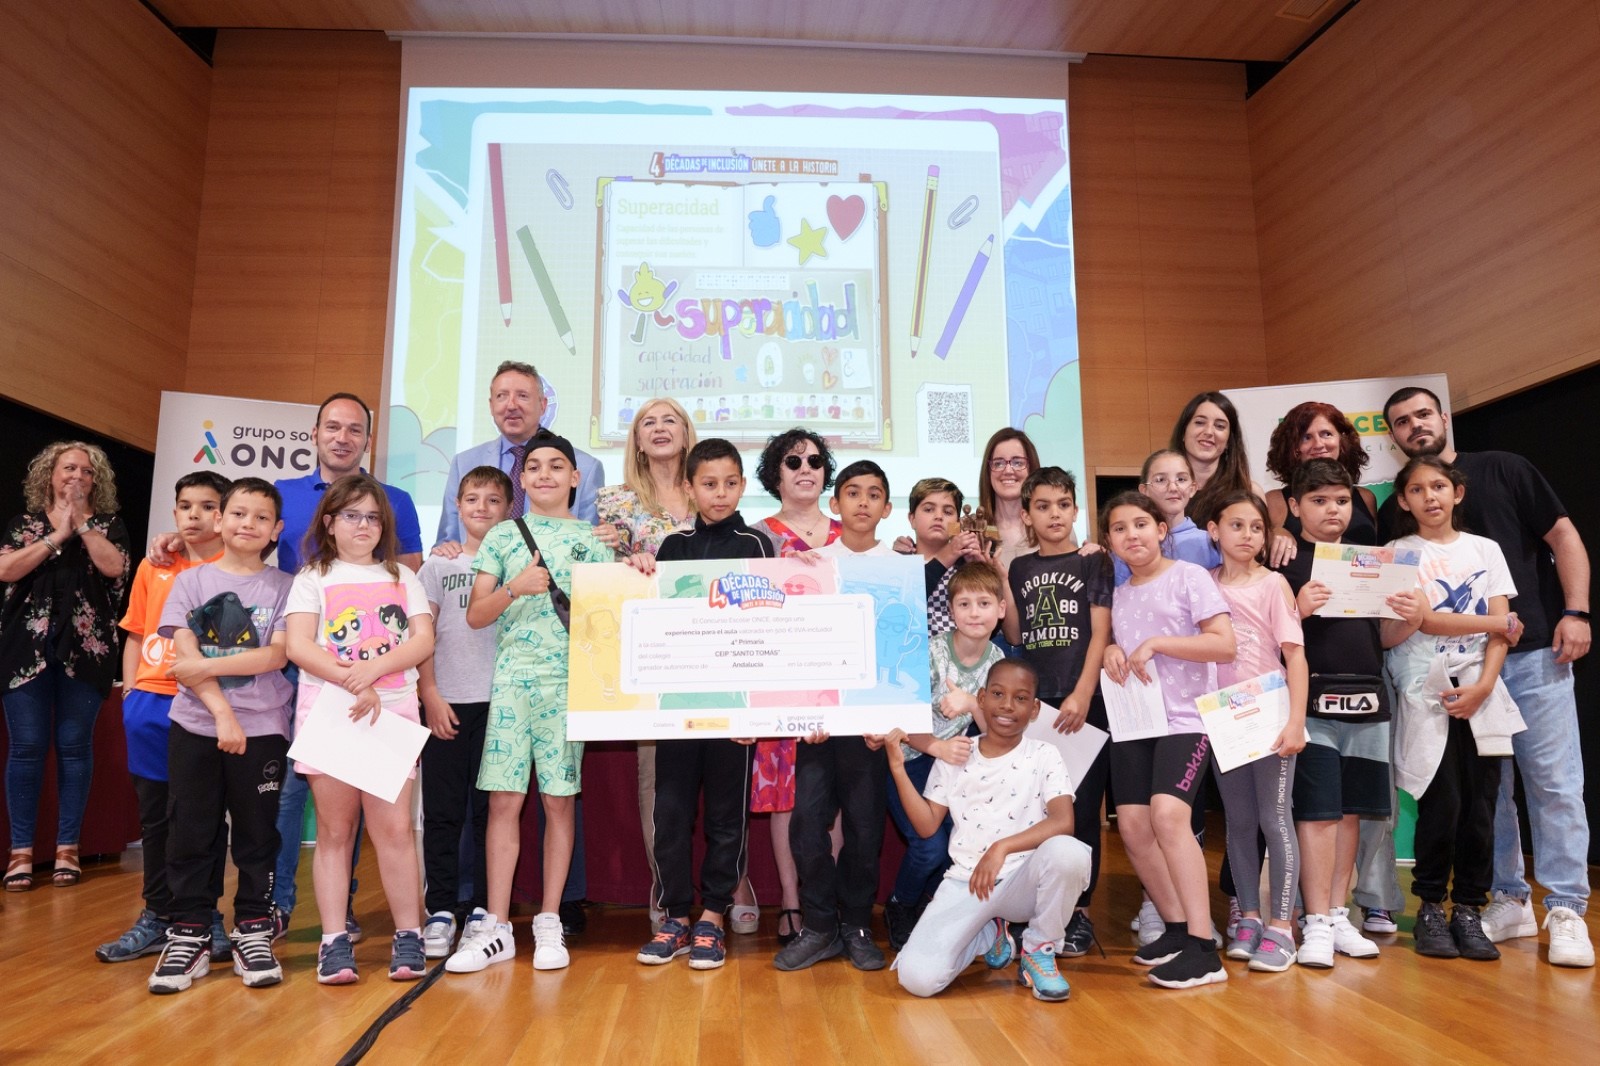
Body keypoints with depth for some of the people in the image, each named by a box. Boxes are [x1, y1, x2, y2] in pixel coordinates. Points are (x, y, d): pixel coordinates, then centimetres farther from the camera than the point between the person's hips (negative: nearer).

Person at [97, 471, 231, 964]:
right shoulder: (153, 568, 10)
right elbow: (136, 635, 15)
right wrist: (129, 691, 9)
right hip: (150, 703, 5)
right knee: (154, 815, 14)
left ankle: (206, 917, 18)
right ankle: (157, 917, 27)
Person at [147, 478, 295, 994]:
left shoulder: (284, 587, 3)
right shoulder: (191, 581, 5)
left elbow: (276, 656, -8)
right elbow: (185, 658, -4)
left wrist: (207, 664, -14)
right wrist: (222, 712, -12)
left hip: (262, 728, -1)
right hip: (195, 725, 1)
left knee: (256, 832, 5)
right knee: (191, 831, 6)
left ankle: (253, 933, 16)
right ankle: (189, 936, 18)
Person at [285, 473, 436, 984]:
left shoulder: (402, 578, 14)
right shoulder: (314, 578, 10)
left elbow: (424, 641, 2)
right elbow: (298, 646, -4)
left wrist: (375, 669, -16)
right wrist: (353, 682, -17)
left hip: (393, 714, 1)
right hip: (328, 713, 0)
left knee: (394, 826, -3)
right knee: (334, 830, 3)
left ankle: (408, 936, 5)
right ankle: (334, 941, 9)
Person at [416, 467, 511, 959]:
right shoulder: (438, 564, 9)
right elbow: (421, 636, 5)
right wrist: (430, 695, -4)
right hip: (447, 702, 1)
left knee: (491, 808, 5)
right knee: (442, 810, 4)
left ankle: (484, 908, 15)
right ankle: (441, 910, 13)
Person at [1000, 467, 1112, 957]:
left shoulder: (1092, 564, 4)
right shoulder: (1020, 568, 13)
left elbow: (1100, 633, -3)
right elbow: (1014, 635, 7)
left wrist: (1081, 697, -13)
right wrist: (999, 576, -1)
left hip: (1082, 704, -2)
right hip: (1033, 704, 3)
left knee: (1081, 809, 1)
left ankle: (1078, 911, 12)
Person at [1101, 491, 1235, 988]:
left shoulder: (1188, 576, -3)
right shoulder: (1119, 594, 14)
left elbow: (1225, 644, -11)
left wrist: (1156, 643, -17)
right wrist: (1111, 652, 0)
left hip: (1184, 717, -6)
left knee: (1168, 814, -22)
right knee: (1132, 824, 1)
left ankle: (1203, 948, -16)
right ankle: (1176, 927, 18)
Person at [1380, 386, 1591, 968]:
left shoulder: (1503, 469, 5)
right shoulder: (1393, 512, 11)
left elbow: (1563, 535, 2)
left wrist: (1576, 611, -8)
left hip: (1535, 652, -2)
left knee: (1554, 782, -2)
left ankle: (1566, 911, 6)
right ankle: (1508, 899, 18)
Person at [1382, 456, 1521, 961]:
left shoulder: (1486, 550, 13)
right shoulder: (1397, 554, 5)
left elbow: (1503, 630, 4)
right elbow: (1393, 634, -9)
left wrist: (1482, 686, -10)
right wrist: (1494, 622, -6)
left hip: (1481, 692, 3)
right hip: (1425, 691, -2)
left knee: (1480, 804, -1)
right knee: (1442, 803, -8)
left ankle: (1468, 910, 12)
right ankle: (1430, 909, 8)